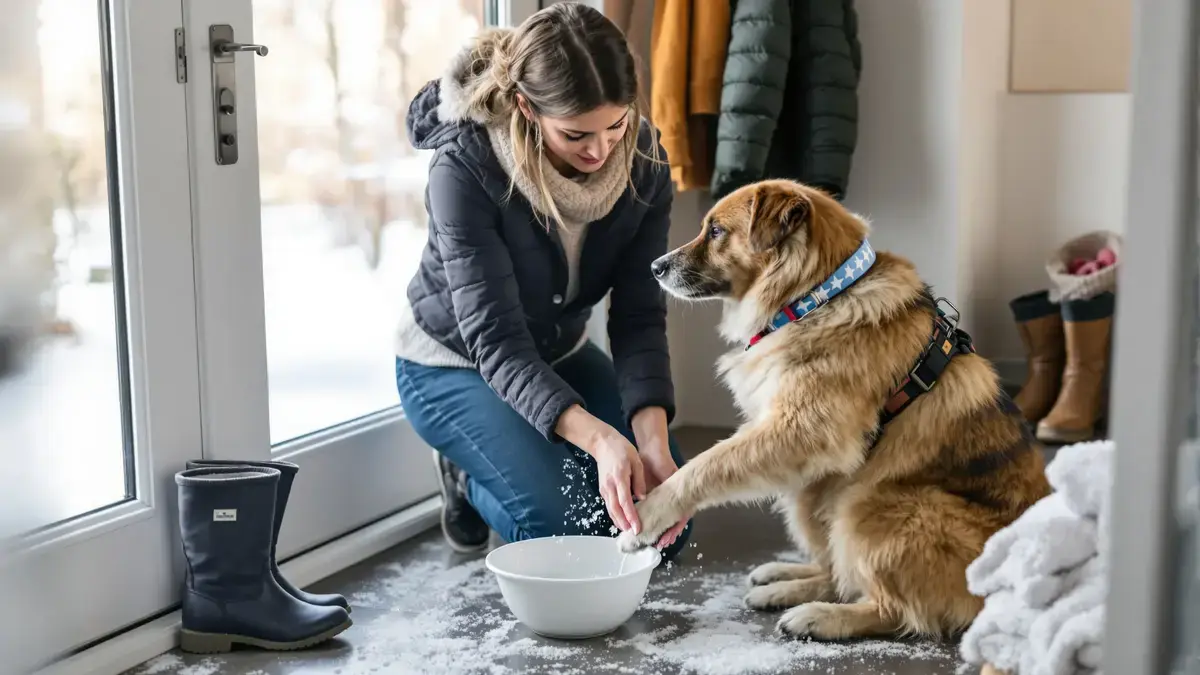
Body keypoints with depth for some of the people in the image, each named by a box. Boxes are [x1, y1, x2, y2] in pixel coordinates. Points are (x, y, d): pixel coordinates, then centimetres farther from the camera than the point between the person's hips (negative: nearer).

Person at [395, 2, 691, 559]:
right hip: (453, 366, -5)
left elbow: (638, 314, -18)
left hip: (560, 356, 5)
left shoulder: (642, 159, -19)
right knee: (572, 528, -23)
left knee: (666, 527, -4)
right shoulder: (465, 167, -32)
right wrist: (597, 437, -49)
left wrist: (651, 435, -34)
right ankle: (468, 474, 9)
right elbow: (496, 341, -35)